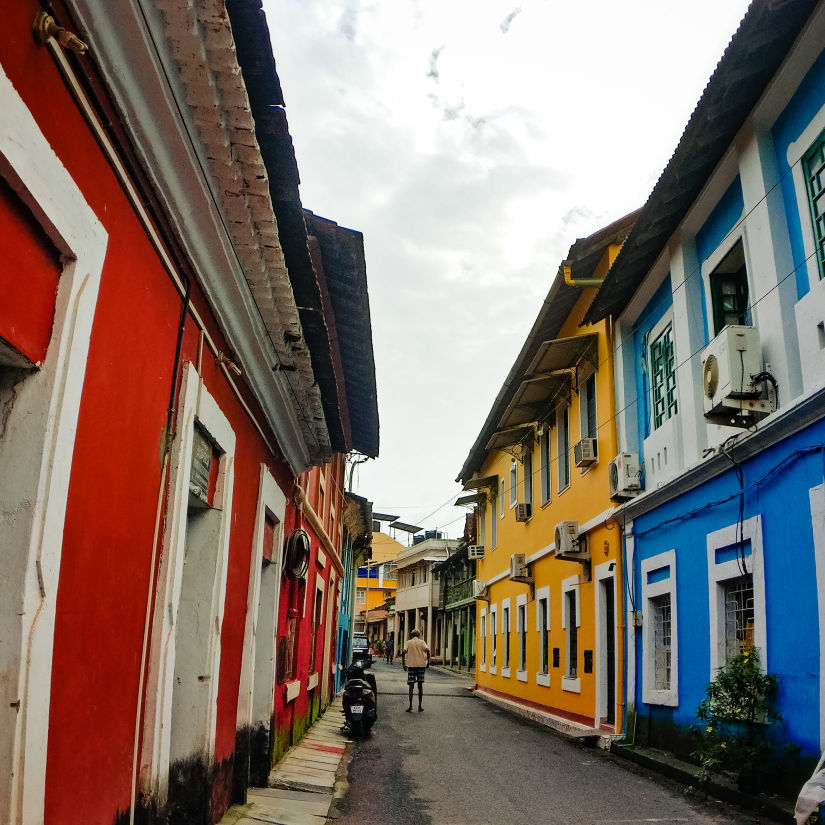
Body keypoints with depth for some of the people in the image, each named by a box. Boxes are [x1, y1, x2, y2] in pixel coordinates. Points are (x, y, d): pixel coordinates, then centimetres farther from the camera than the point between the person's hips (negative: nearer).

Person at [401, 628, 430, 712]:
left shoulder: (409, 642, 6)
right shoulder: (422, 642, 6)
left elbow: (403, 652, -8)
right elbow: (427, 650, -11)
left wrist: (404, 664, -2)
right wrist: (428, 662, -2)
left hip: (411, 665, -1)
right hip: (421, 665, 1)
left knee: (411, 686, 2)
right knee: (420, 685, 8)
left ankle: (410, 706, -4)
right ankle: (420, 707, 10)